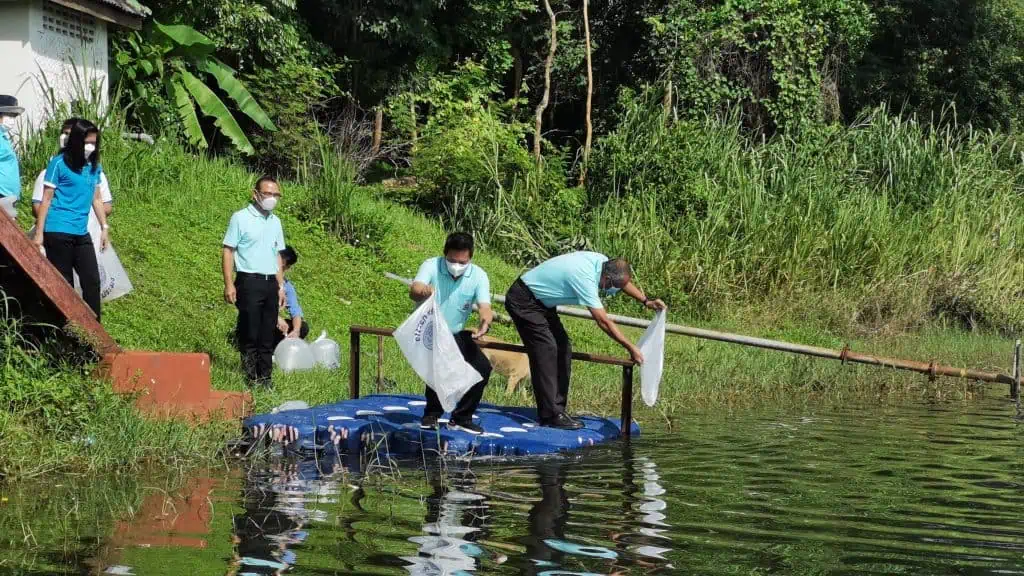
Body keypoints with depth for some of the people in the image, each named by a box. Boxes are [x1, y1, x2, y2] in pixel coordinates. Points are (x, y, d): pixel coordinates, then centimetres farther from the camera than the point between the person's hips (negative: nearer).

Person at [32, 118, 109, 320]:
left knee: (92, 281, 1)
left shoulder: (94, 167, 11)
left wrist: (104, 227, 16)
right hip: (58, 232, -6)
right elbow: (46, 200, -5)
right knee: (64, 283, 0)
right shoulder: (59, 163, -6)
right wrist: (39, 233, -8)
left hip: (81, 233, 6)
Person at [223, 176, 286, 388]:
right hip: (249, 281, -6)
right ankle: (251, 377, 2)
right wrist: (229, 284, -13)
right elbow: (228, 251, -6)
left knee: (268, 335, 6)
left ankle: (265, 378, 11)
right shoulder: (240, 218, -3)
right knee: (249, 334, -4)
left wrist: (281, 285, 16)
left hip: (270, 283, 6)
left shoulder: (275, 222, 16)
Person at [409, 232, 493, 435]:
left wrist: (486, 321, -49)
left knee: (482, 368, -12)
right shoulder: (431, 266, -17)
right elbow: (414, 291, -34)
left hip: (456, 335, 4)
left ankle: (461, 418, 6)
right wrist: (422, 292, -61)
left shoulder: (478, 276, -11)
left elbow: (484, 305, -24)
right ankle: (431, 414, -4)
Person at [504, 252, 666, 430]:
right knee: (547, 351, -17)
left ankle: (557, 409, 8)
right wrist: (631, 348, -24)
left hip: (541, 301, 10)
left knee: (563, 348, 5)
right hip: (523, 301, -10)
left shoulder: (602, 261, -7)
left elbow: (623, 281, 17)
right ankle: (551, 415, -16)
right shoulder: (585, 278, -33)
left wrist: (646, 300, 12)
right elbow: (603, 321, -30)